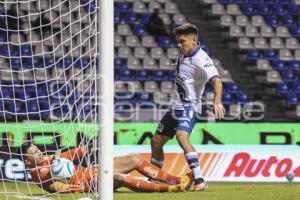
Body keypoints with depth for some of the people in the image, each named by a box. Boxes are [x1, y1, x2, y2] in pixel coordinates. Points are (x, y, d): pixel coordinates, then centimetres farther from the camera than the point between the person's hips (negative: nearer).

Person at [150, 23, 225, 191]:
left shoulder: (202, 59, -19)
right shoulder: (183, 56, 7)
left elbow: (216, 81, -32)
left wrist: (217, 102, -45)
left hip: (189, 107, -9)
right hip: (176, 106, 9)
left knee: (181, 135, -33)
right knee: (156, 141, 13)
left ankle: (199, 180, -36)